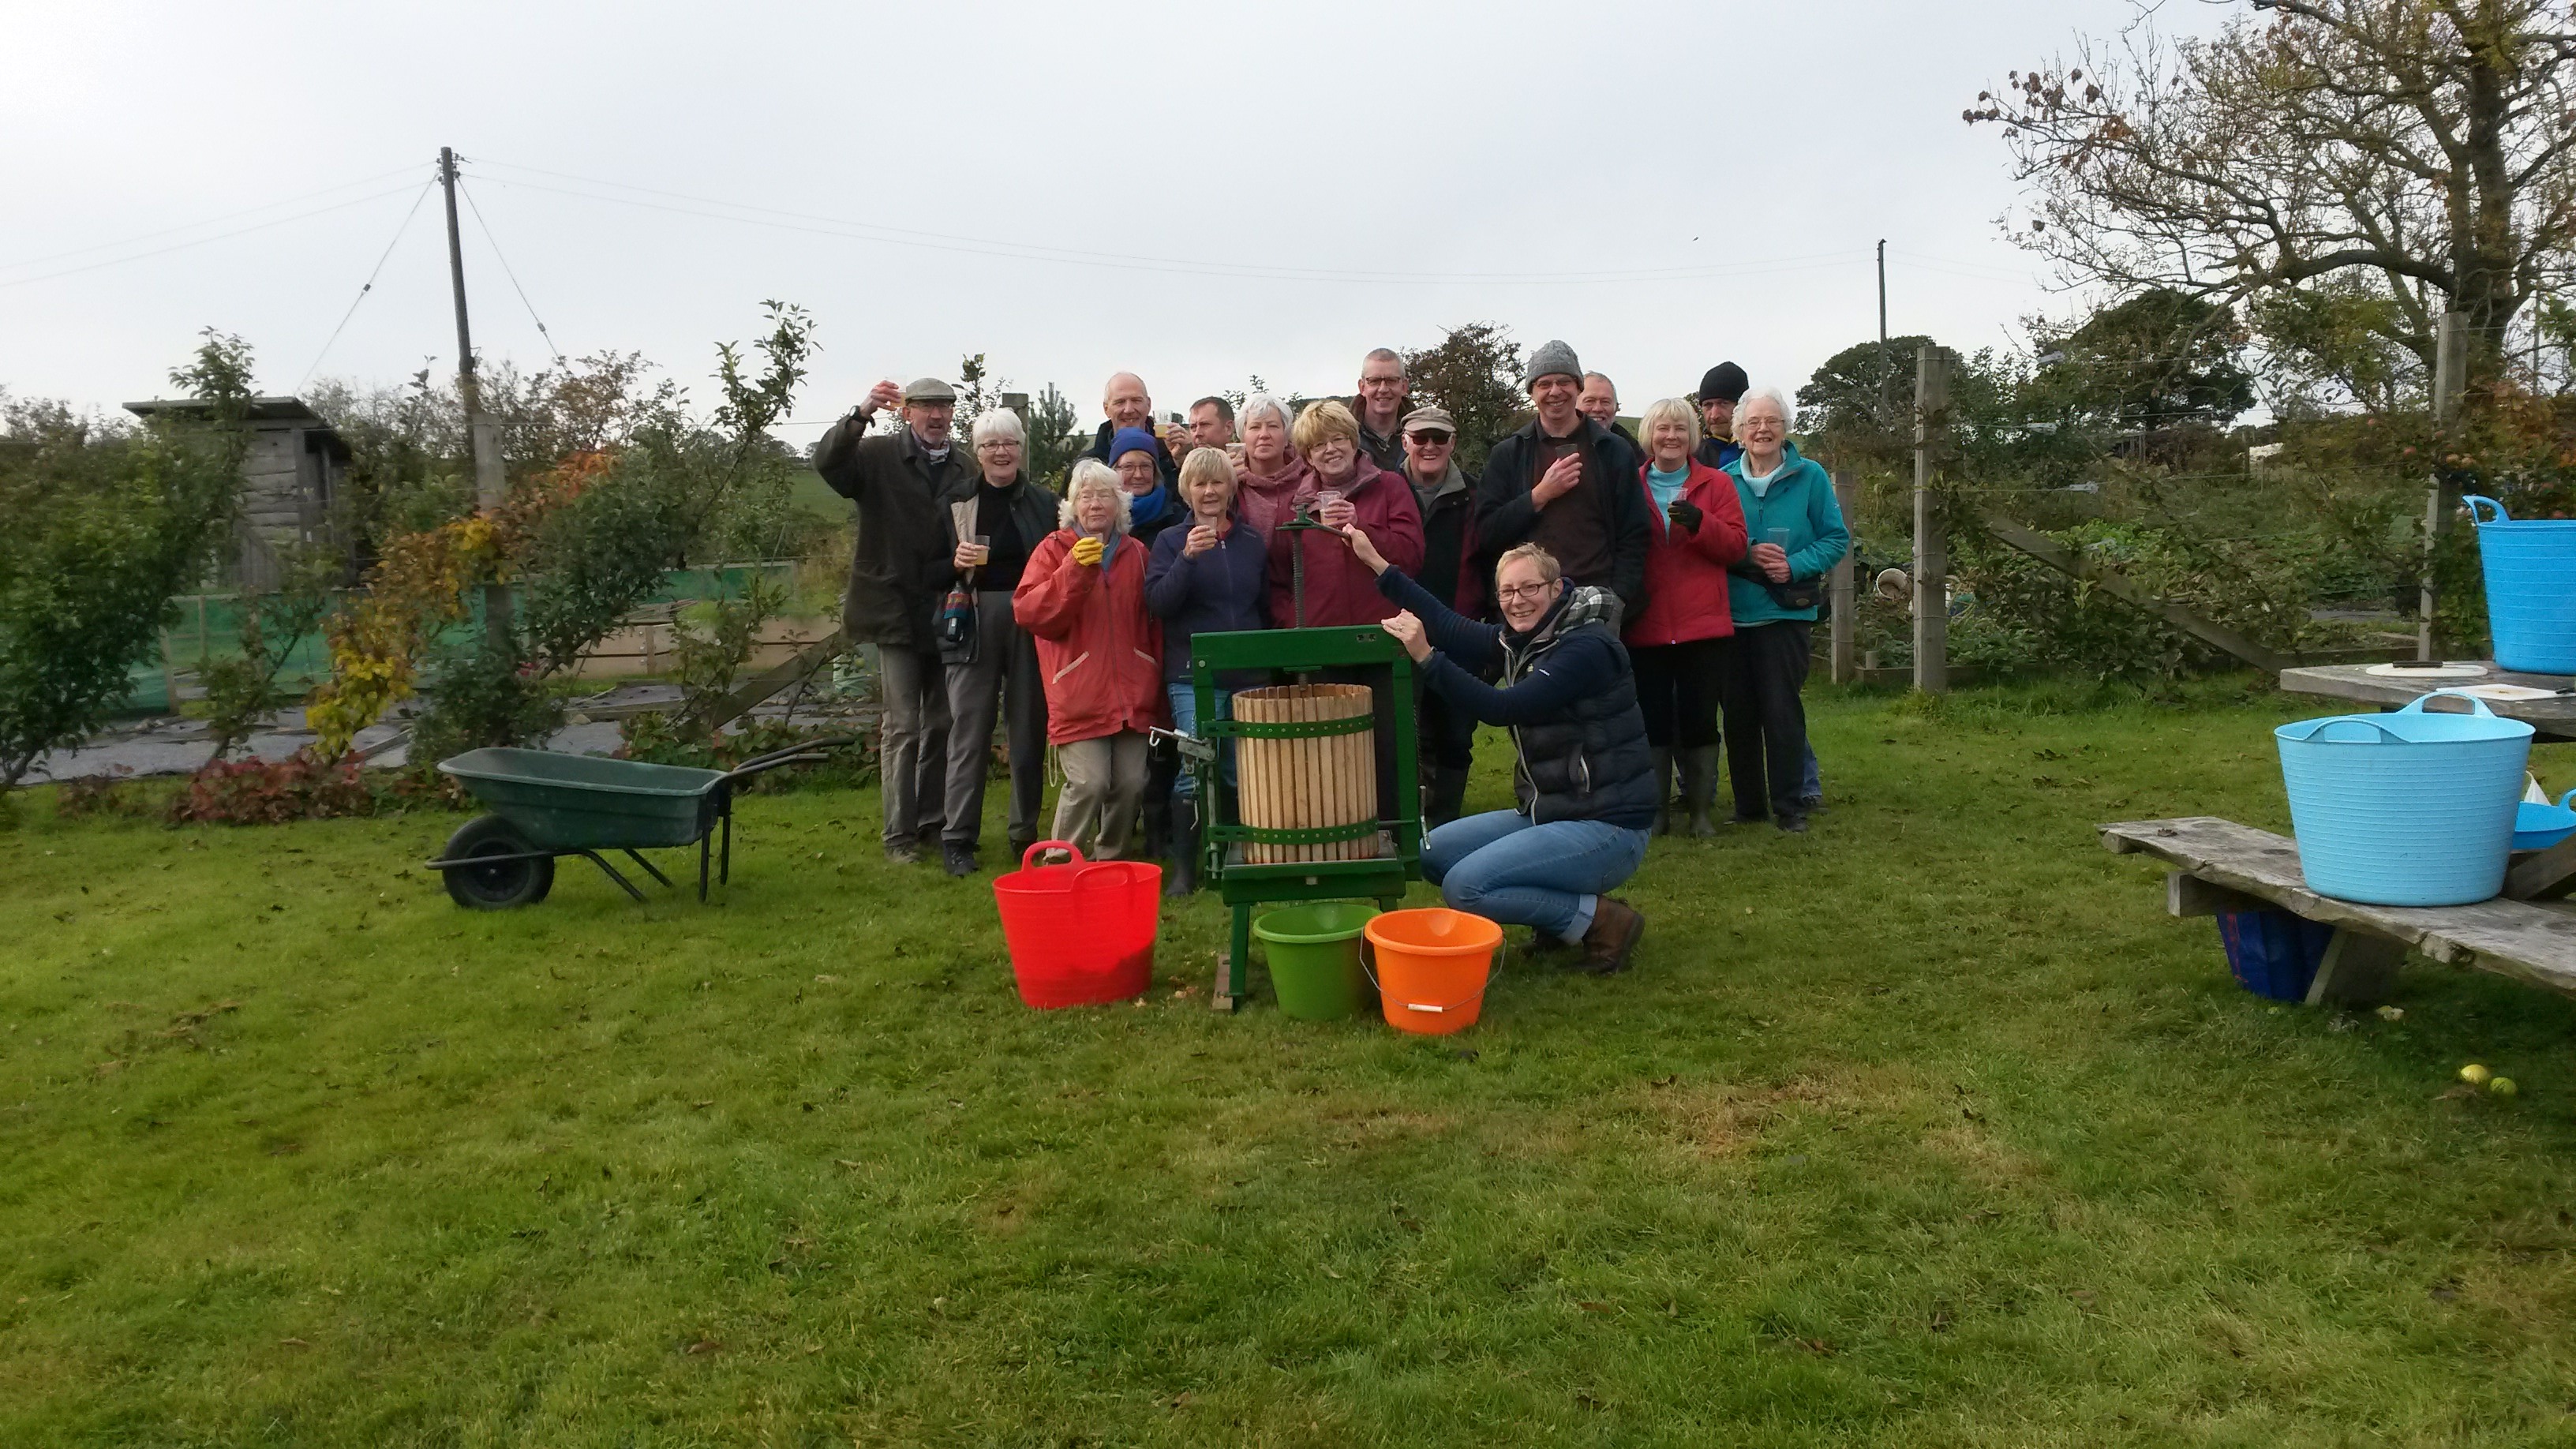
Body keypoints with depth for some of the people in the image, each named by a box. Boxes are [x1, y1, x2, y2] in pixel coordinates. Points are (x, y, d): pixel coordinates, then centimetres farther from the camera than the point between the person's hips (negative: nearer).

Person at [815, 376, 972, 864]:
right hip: (896, 614, -4)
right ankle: (899, 833, 5)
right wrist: (862, 413, -33)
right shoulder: (879, 454, -2)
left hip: (947, 613, 4)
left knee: (942, 724, 12)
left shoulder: (965, 468, 8)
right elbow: (826, 461, -20)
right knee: (902, 726, -1)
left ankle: (933, 820, 24)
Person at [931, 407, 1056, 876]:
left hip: (1030, 626, 1)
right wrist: (956, 562, -13)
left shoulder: (1044, 503, 8)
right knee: (969, 732, -3)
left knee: (1030, 731, 5)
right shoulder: (955, 502, 6)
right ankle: (958, 838, 3)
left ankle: (1026, 833, 17)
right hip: (973, 624, -1)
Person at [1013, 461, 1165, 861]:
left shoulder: (1136, 554, 14)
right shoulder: (1054, 549, 3)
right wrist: (1074, 570, -18)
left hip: (1131, 696, 4)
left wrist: (1158, 686, 17)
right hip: (1079, 696, -4)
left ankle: (1110, 861, 20)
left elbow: (1153, 625, 20)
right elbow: (1028, 613, -9)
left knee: (1131, 784, 1)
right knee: (1088, 783, -14)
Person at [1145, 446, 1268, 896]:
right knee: (1196, 770, -9)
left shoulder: (1253, 544, 11)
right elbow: (1158, 602, -11)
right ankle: (1184, 868, 2)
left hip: (1249, 676, 3)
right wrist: (1188, 556, -23)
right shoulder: (1171, 541, 2)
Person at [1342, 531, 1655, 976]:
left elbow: (1503, 707, -28)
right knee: (1433, 853, 6)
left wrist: (1426, 656, -33)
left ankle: (1600, 920, -4)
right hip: (1548, 813, 9)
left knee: (1464, 887, -20)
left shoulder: (1587, 647, -19)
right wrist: (1376, 563, -1)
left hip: (1607, 828, -9)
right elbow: (1451, 627, 0)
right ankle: (1564, 912, 11)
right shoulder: (1519, 640, 6)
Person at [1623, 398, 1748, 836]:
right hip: (1645, 625, 1)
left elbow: (1735, 545, -2)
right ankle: (1655, 811, 13)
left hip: (1702, 624, 0)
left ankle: (1701, 810, 13)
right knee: (1652, 719, 3)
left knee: (1699, 718, 2)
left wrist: (1700, 523, -18)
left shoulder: (1718, 484, 8)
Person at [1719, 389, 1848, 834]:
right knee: (1738, 712, 5)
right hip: (1732, 612, 3)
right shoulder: (1724, 479, 7)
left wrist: (1795, 566, -15)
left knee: (1781, 710, -5)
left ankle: (1789, 805, 6)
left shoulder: (1809, 477, 1)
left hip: (1785, 612, -2)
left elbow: (1836, 539, 1)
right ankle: (1748, 804, 17)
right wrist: (1749, 555, -12)